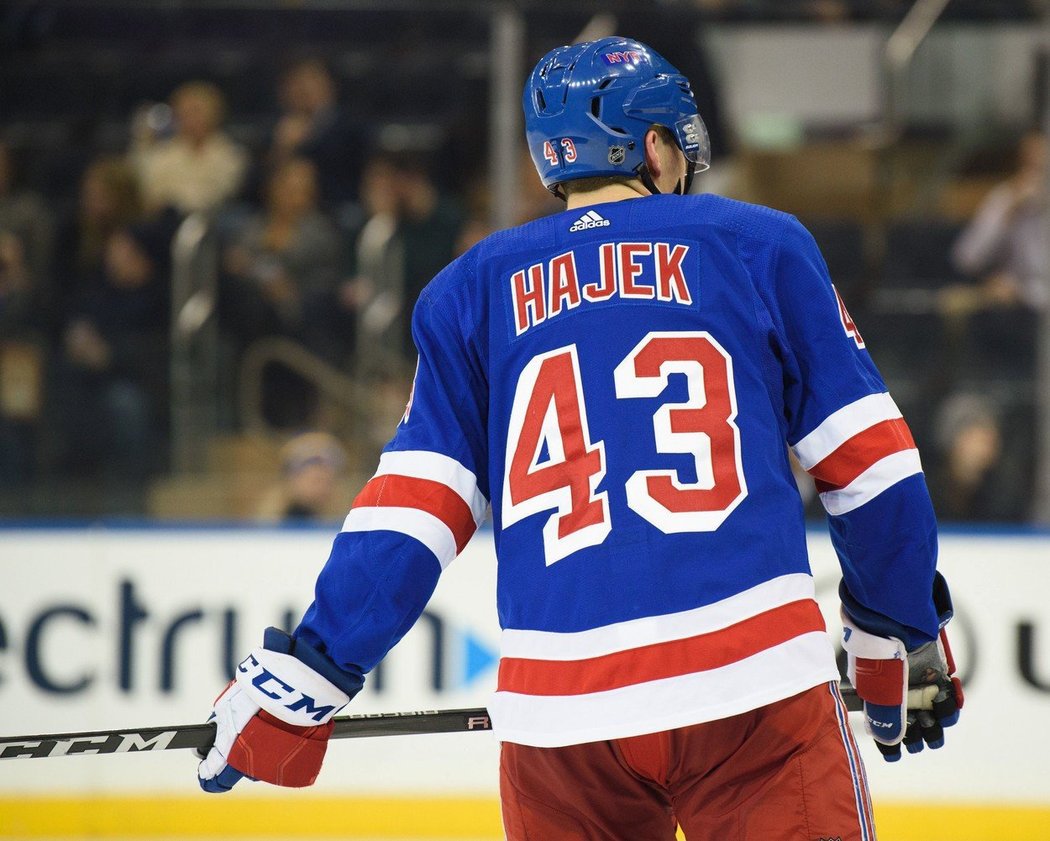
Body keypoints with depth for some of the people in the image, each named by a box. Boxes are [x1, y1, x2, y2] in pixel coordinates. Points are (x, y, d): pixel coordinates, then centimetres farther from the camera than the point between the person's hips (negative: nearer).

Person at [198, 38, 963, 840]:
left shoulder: (472, 290, 16)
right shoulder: (761, 247, 11)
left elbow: (413, 506, 9)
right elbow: (866, 463, 9)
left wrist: (297, 681, 12)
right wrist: (903, 638, 21)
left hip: (562, 709, 3)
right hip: (754, 676, -3)